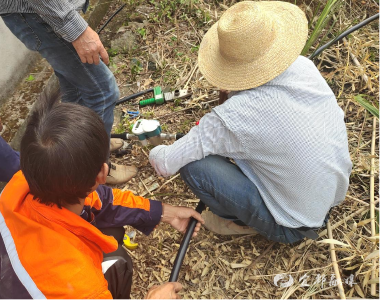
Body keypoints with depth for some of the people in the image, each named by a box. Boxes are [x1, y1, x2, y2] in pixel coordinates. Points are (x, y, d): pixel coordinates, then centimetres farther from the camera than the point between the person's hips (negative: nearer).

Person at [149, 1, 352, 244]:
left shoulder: (234, 118, -32)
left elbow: (165, 165, -20)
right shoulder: (305, 67, -14)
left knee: (193, 164, -16)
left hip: (294, 225, -6)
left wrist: (156, 152, 3)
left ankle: (243, 222, 9)